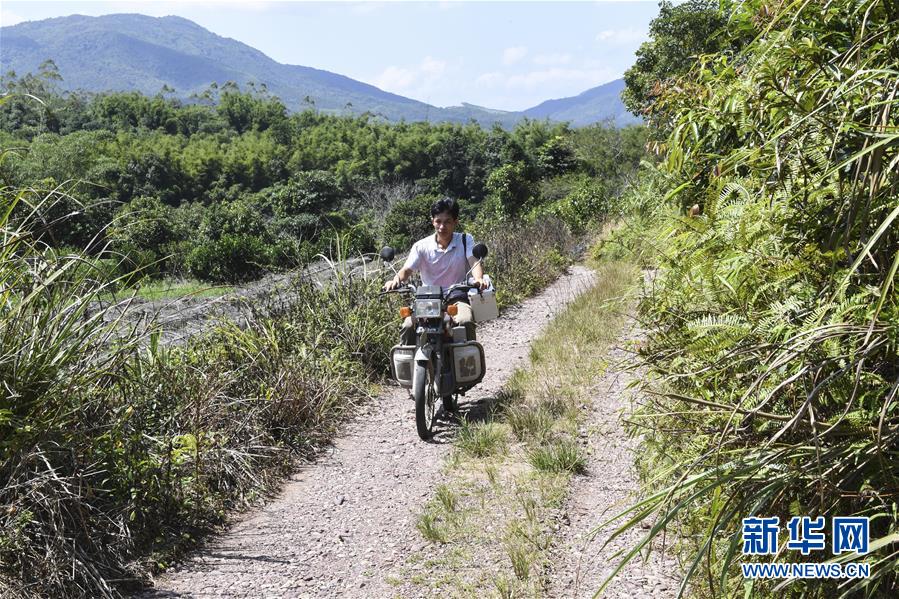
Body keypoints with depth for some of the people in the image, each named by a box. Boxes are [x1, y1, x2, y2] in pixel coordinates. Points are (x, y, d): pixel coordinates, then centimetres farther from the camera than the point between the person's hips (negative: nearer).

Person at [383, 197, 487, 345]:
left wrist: (478, 279, -38)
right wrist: (396, 279, -33)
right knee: (408, 326, -25)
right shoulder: (421, 246, 3)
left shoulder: (465, 240, 2)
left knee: (466, 322, -32)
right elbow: (407, 269, -8)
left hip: (457, 299, -1)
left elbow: (474, 262, -13)